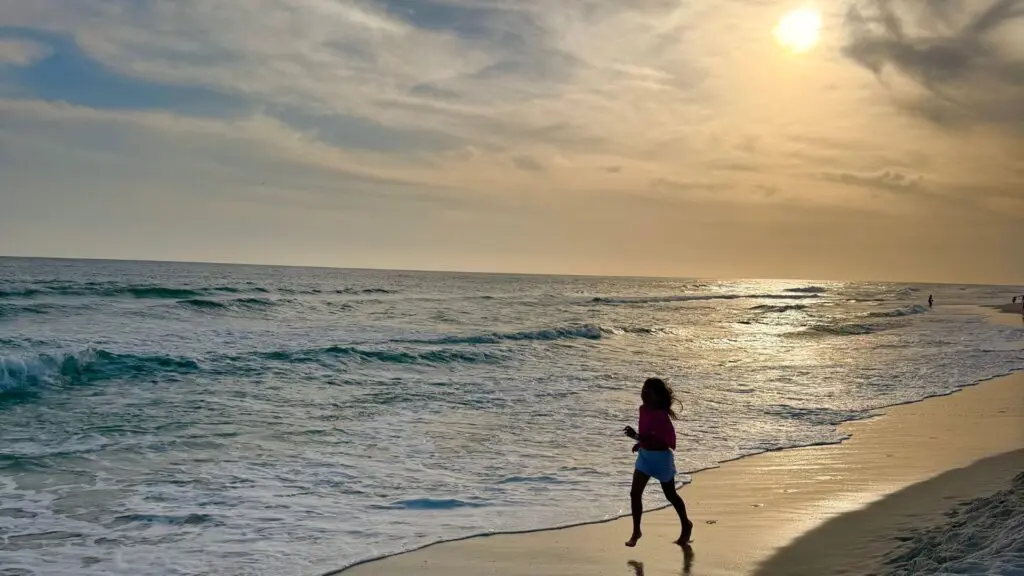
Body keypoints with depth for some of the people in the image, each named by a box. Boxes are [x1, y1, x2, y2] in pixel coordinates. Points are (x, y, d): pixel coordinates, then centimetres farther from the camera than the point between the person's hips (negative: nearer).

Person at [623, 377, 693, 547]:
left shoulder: (661, 415, -25)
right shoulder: (643, 410, 0)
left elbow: (662, 441, -31)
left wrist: (637, 437, -35)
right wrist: (641, 442, 7)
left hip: (661, 458, -7)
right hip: (644, 456, 7)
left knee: (670, 495, 13)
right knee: (635, 493, -2)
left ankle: (686, 525, 36)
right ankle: (636, 531, 9)